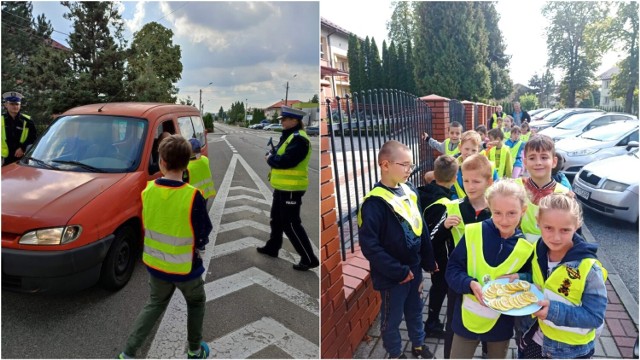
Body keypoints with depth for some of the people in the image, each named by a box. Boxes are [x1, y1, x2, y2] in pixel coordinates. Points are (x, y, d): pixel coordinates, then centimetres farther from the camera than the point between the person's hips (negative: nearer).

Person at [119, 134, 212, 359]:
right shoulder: (192, 196, -24)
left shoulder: (147, 191, -11)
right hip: (185, 266, -3)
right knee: (196, 303, 23)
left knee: (154, 305, 25)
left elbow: (146, 225, 3)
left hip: (154, 263, 4)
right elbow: (203, 234, -14)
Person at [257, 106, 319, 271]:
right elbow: (280, 156, 18)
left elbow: (286, 161, -29)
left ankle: (309, 259, 1)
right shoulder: (289, 136, 14)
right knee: (276, 219, 23)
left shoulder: (299, 139, -20)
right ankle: (272, 247, 42)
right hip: (282, 186, 11)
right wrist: (272, 156, -5)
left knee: (290, 224, -7)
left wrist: (270, 159, -11)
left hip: (291, 188, -11)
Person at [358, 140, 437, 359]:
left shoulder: (410, 192, 0)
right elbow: (370, 246, -24)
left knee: (415, 310, 25)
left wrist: (428, 261, 12)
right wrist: (398, 271, -19)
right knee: (392, 317, 14)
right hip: (391, 275, -6)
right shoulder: (374, 202, -23)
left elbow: (422, 230, 9)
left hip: (415, 268, 7)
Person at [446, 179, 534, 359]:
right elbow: (452, 269, -10)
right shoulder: (473, 233, -14)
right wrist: (471, 284, -27)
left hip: (501, 324, 1)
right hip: (467, 318, -1)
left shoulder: (526, 247, -10)